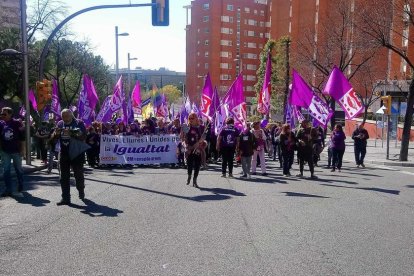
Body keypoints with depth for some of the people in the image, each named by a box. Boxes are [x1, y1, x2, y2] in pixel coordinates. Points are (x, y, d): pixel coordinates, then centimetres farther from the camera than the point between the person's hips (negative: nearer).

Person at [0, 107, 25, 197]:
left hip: (16, 150, -3)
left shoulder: (17, 123, -8)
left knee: (19, 170, 10)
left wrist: (22, 149, -8)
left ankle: (20, 189, 23)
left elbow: (22, 137, -6)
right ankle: (8, 189, 11)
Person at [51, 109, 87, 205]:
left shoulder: (79, 123, -6)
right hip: (64, 154, 4)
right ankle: (65, 198, 9)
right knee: (64, 177, 4)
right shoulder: (60, 123, 7)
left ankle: (81, 192, 33)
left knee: (79, 175, 9)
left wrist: (71, 134, -30)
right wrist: (56, 133, -16)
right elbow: (53, 137, 7)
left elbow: (83, 136, -17)